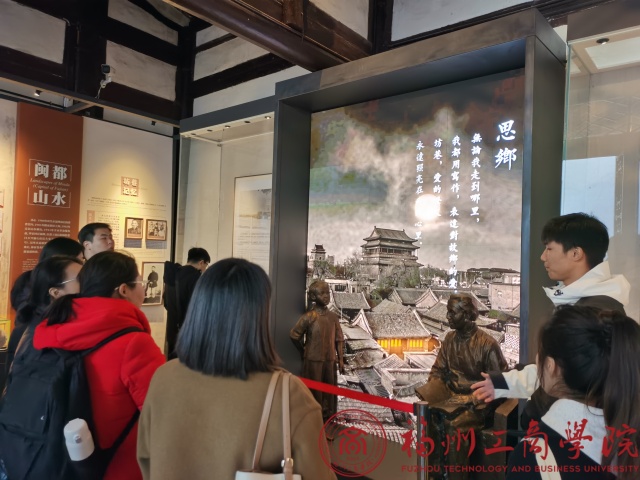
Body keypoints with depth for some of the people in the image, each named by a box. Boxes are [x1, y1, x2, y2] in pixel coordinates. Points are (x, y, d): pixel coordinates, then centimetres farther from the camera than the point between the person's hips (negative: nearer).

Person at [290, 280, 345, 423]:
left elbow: (339, 339, 9)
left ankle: (328, 417, 27)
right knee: (315, 391, 4)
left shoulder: (333, 316, 3)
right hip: (313, 360, -5)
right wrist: (304, 352, 5)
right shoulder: (309, 317, -12)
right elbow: (294, 335, -6)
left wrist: (341, 359, 6)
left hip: (330, 360, 5)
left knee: (330, 390, 11)